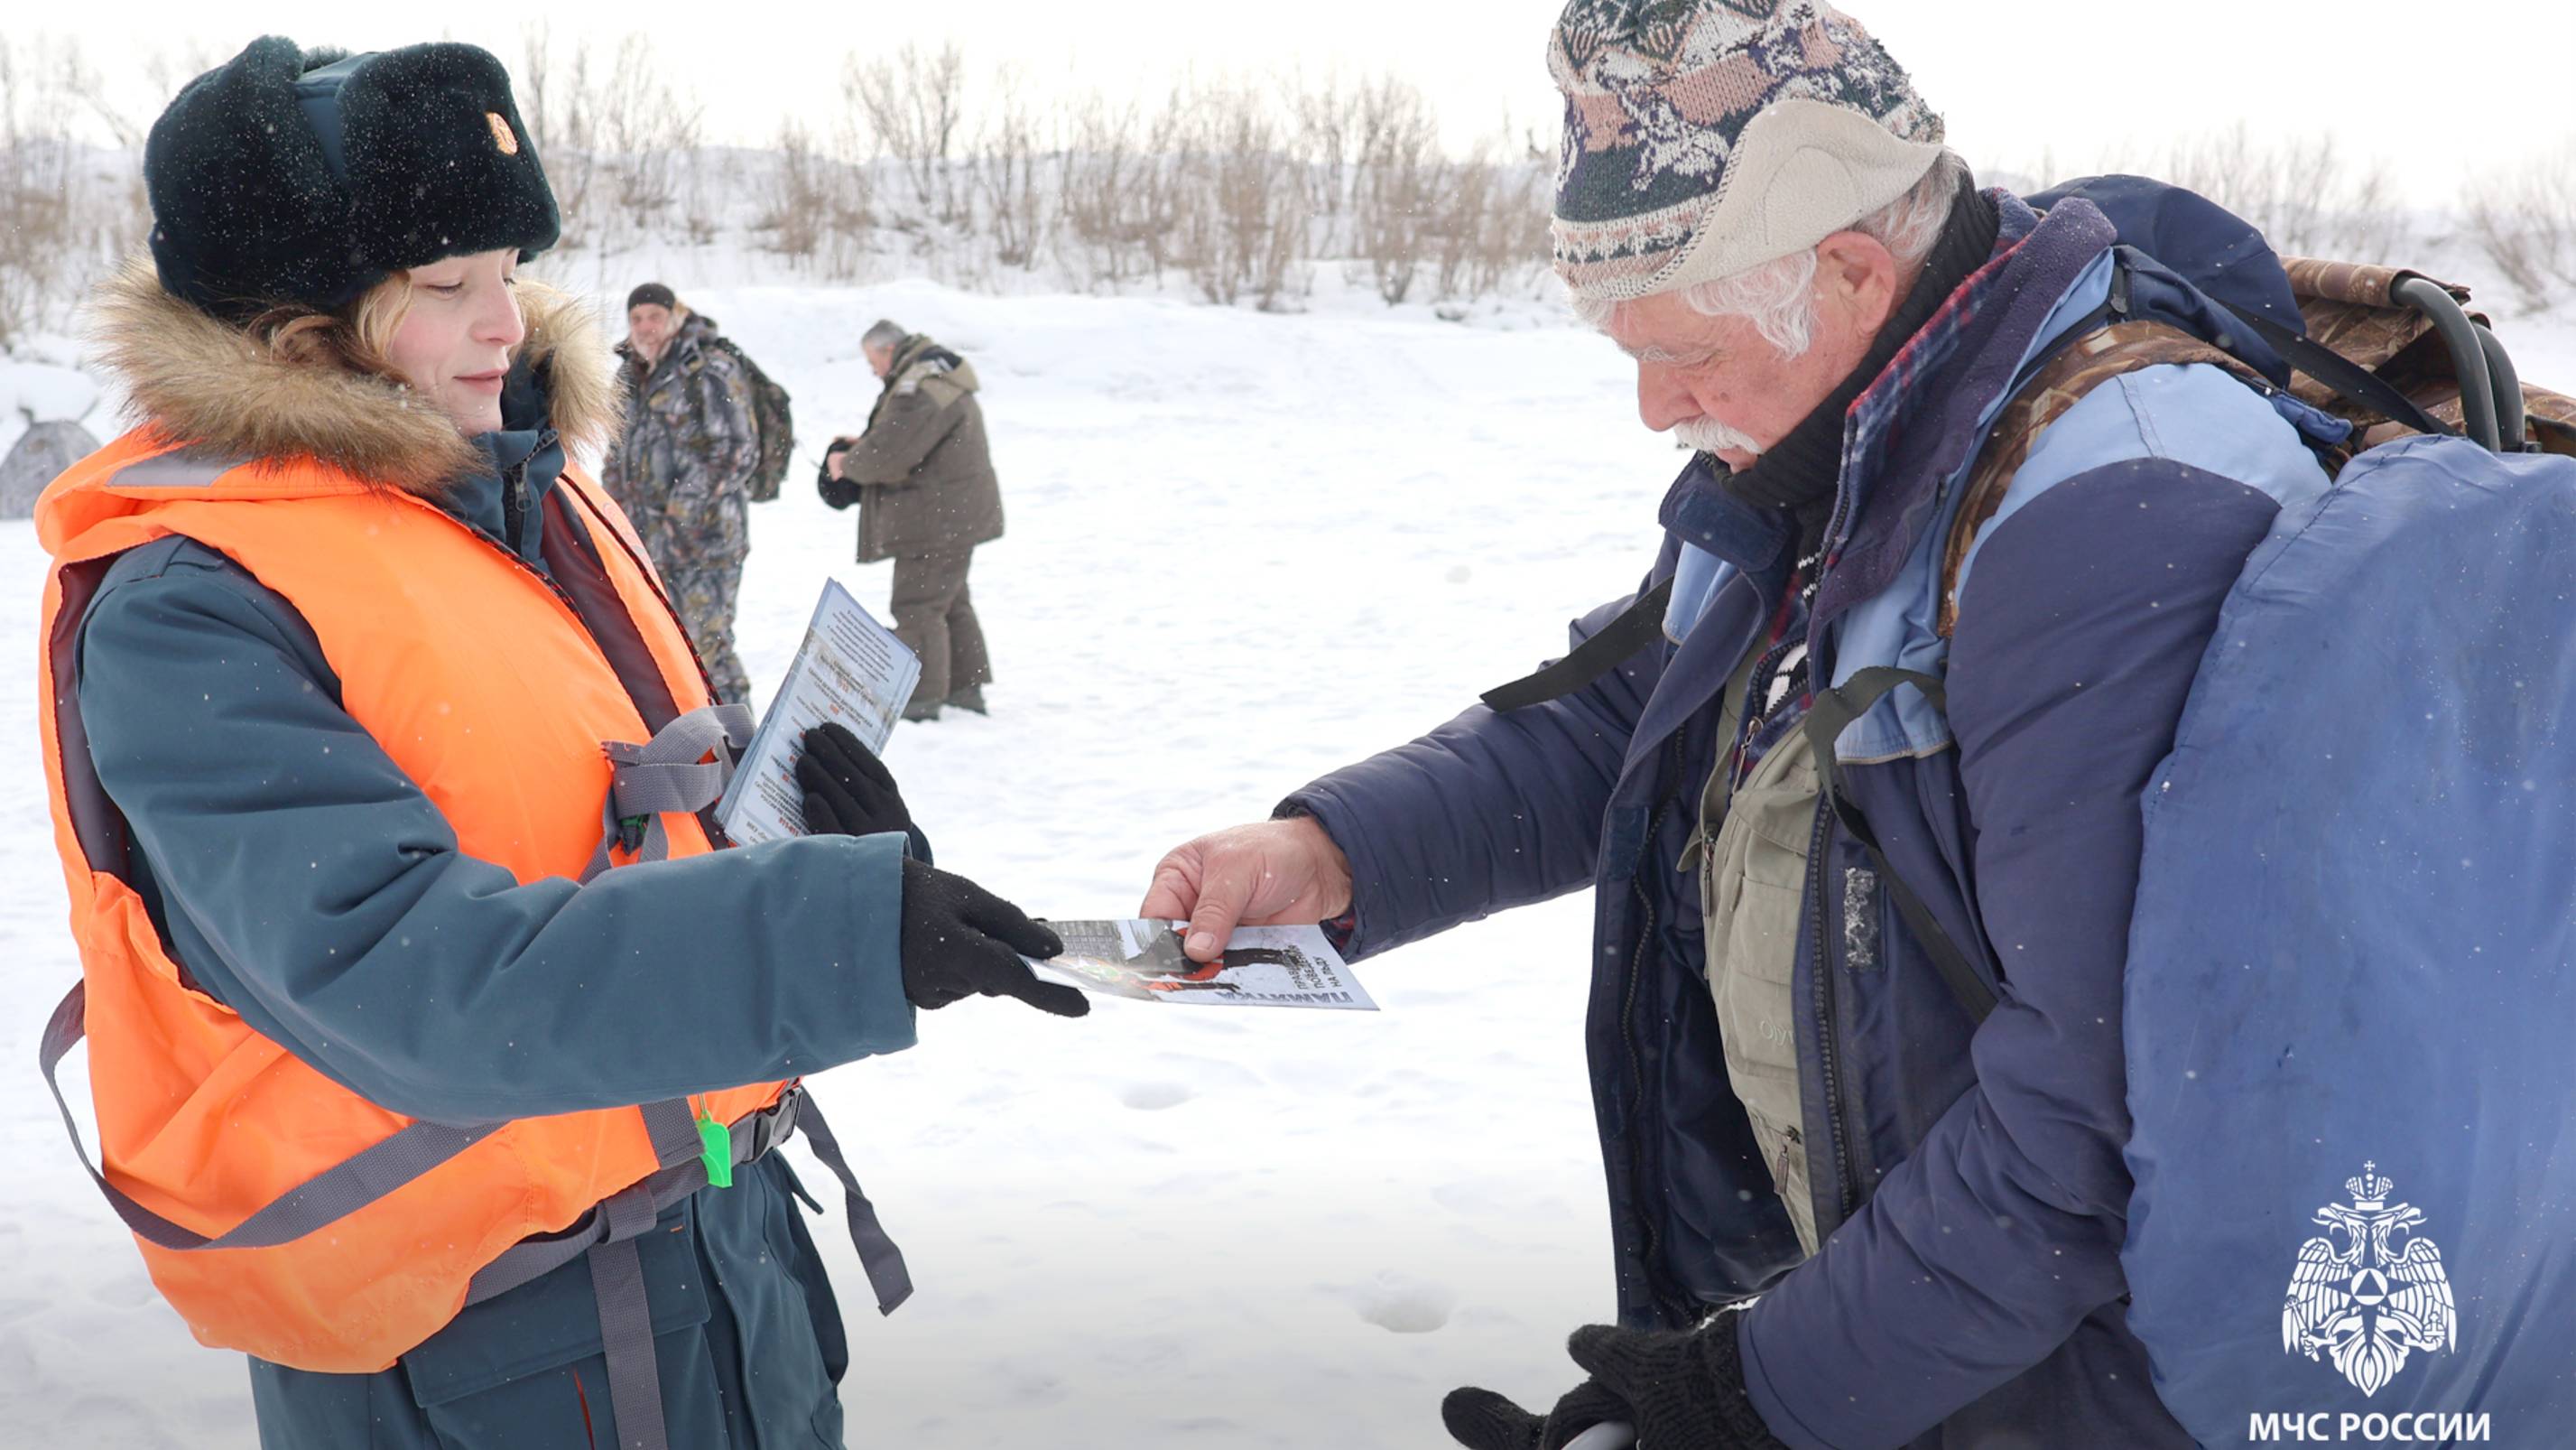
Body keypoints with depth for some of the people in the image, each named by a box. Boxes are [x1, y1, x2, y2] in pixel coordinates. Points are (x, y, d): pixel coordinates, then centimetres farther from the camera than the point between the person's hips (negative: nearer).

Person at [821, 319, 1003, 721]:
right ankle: (966, 686, 25)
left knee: (917, 606, -4)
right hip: (956, 515, 11)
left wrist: (847, 462, -7)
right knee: (951, 601, 18)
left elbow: (887, 454, -25)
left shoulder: (920, 390, -21)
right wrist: (863, 443, 9)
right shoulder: (939, 377, 14)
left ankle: (922, 697, 0)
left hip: (936, 518, -11)